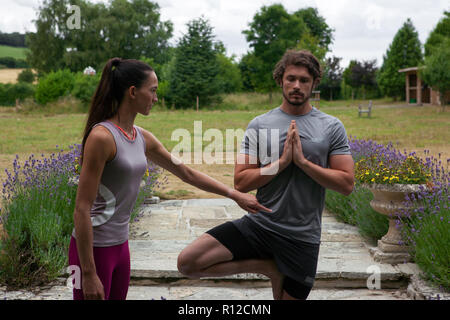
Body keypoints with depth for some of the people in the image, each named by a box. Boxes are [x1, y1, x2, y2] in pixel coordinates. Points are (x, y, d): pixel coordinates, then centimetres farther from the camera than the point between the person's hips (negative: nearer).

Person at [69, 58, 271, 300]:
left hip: (120, 244, 8)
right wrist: (89, 274, -20)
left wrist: (235, 194, 19)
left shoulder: (143, 139, 6)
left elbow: (186, 173, 18)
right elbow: (82, 210, -19)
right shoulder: (102, 136, -18)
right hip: (93, 247, -8)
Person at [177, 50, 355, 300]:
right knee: (188, 262, -15)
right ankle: (269, 268, 0)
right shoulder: (259, 125, 1)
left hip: (302, 238, 0)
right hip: (258, 225, 1)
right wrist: (282, 162, -15)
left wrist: (302, 161, -15)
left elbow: (347, 184, -5)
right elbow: (241, 182, -4)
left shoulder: (332, 128, 1)